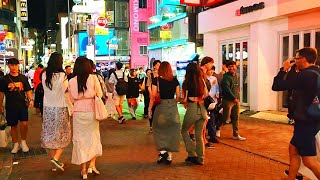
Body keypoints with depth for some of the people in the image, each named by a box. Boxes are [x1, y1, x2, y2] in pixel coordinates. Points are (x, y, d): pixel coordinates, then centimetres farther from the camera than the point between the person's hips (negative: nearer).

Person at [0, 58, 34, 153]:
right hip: (10, 106, 0)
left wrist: (31, 99, -7)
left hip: (22, 105, 0)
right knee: (13, 126, 9)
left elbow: (28, 90, 9)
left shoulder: (23, 78, 4)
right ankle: (16, 144, 24)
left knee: (24, 124, -11)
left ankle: (23, 142, 12)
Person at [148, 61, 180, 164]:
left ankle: (162, 151, 0)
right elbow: (178, 96, 4)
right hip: (173, 107, 3)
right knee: (172, 131, 10)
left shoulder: (156, 80, -5)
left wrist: (149, 109, 0)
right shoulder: (175, 80, 2)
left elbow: (153, 96, -7)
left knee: (159, 129, 14)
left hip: (161, 106, -2)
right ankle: (169, 156, 15)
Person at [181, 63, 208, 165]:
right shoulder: (202, 82, 5)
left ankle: (192, 155, 8)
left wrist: (185, 104, 15)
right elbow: (205, 95, 14)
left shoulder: (187, 83, -9)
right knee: (199, 135, 14)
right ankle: (200, 158, 18)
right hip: (202, 109, 5)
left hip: (192, 109, -5)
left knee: (184, 131, 14)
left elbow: (185, 99, -3)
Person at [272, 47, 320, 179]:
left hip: (306, 122, -10)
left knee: (309, 160, -5)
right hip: (309, 120, 10)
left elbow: (276, 86, -21)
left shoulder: (306, 75, -22)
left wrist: (284, 69, -8)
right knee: (293, 149, 19)